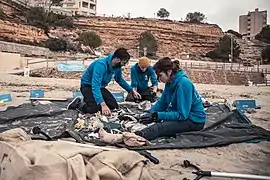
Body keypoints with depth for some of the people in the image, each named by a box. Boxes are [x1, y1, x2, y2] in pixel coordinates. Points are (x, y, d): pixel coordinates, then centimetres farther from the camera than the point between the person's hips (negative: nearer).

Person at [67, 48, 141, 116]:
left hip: (101, 87, 8)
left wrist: (132, 90, 12)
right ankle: (77, 104, 2)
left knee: (114, 106, -2)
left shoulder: (117, 67, -8)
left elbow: (120, 80, 13)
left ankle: (91, 100, 17)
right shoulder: (101, 64, -33)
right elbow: (95, 86, -41)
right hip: (88, 86, -7)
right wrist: (103, 104, -50)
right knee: (94, 109, -28)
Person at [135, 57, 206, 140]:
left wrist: (156, 116, -30)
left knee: (160, 127, -31)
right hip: (183, 114, 10)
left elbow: (182, 115, -26)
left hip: (195, 120, -10)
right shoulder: (170, 83, 1)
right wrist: (149, 113, -12)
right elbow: (161, 103, 6)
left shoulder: (183, 83, -25)